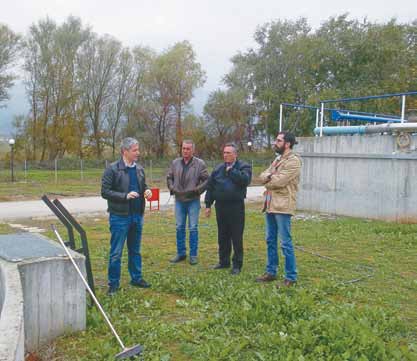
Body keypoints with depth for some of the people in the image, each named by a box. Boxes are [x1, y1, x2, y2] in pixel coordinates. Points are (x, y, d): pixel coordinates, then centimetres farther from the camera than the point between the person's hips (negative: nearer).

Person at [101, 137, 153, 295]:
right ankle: (113, 284, 13)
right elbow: (105, 192, -12)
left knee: (135, 250, 17)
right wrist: (125, 196, -22)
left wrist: (147, 191, -1)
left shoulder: (139, 169, 8)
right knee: (116, 252, 1)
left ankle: (137, 278, 30)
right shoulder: (113, 169, -10)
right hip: (120, 216, -6)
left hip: (137, 215, 6)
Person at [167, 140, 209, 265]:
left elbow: (206, 180, -5)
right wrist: (172, 188, -1)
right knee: (179, 227, 10)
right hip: (179, 200, 4)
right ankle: (181, 253, 22)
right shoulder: (175, 163, 5)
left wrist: (196, 190, -14)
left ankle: (193, 255, 13)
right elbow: (169, 177, 14)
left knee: (193, 228, 2)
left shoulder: (200, 164, -6)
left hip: (193, 201, -3)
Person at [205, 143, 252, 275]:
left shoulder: (243, 167, -1)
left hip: (236, 207, -5)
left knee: (236, 237, 0)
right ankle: (224, 261, 26)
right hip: (220, 206, 5)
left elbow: (245, 180, -22)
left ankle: (237, 264, 10)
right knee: (222, 236, 13)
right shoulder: (218, 169, 12)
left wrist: (231, 170, -12)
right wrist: (208, 205, 8)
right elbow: (210, 187, 12)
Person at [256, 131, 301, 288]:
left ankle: (291, 277, 6)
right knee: (271, 240, 15)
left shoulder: (293, 161, -11)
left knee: (285, 243, -3)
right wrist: (269, 176, -12)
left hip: (282, 206, -9)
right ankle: (271, 272, 26)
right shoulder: (278, 159, 18)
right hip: (270, 205, 9)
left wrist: (267, 181, 0)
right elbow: (262, 176, 10)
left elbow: (279, 181, -19)